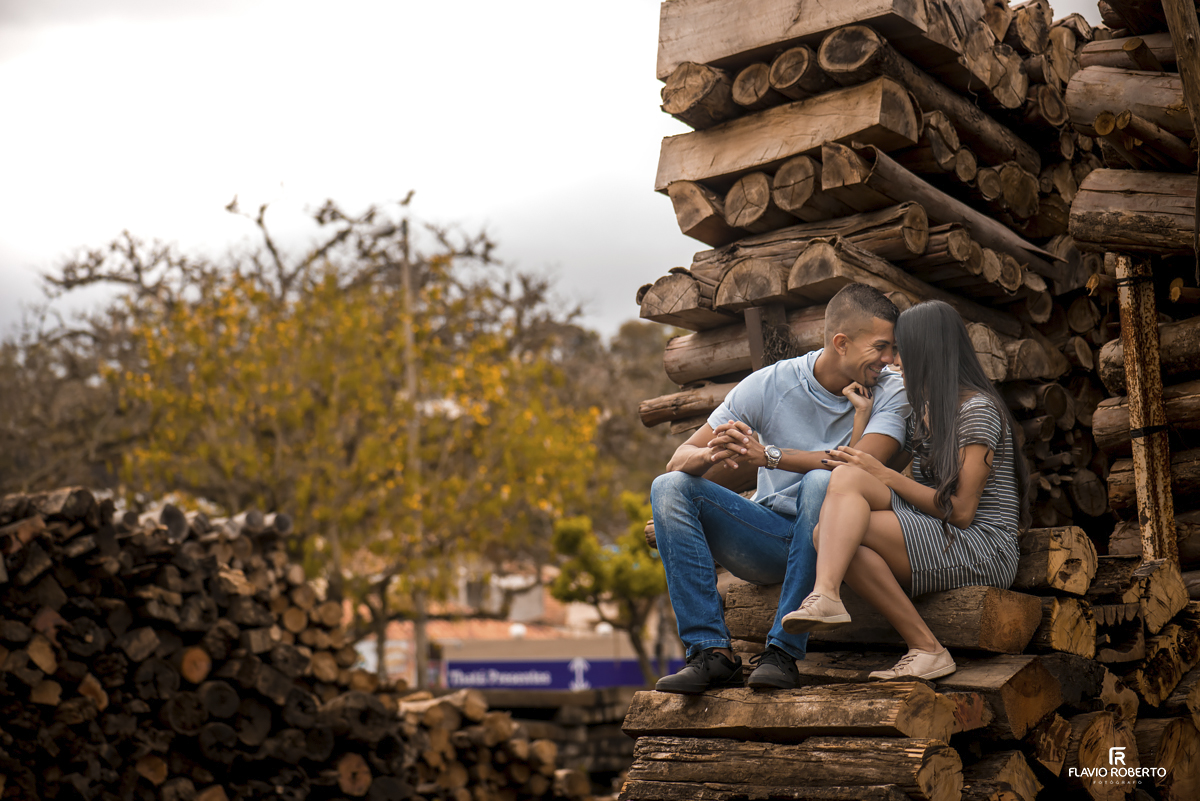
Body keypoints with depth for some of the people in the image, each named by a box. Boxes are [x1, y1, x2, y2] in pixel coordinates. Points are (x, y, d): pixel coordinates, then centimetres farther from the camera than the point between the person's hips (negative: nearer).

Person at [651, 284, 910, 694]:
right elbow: (679, 460, -5)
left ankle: (782, 652, -29)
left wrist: (768, 455, -29)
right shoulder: (768, 384, -3)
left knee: (822, 483, -34)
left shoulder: (890, 392, -4)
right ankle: (712, 652, -24)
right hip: (769, 537, 2)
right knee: (670, 487, -18)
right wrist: (713, 454, -29)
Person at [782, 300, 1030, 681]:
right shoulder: (922, 410, 21)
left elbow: (961, 511, -14)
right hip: (935, 542, 8)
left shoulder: (976, 408, -6)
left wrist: (883, 475, -10)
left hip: (984, 550, -8)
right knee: (830, 535, -20)